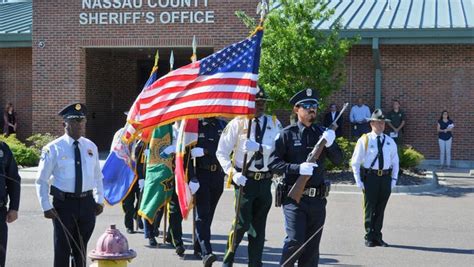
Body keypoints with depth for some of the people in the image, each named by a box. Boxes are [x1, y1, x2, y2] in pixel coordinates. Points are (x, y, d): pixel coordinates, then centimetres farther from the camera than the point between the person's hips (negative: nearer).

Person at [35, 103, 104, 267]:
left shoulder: (91, 147, 7)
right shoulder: (53, 149, -7)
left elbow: (98, 176, 16)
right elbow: (42, 180, -5)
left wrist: (99, 200, 9)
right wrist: (46, 207, -10)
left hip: (87, 203, 4)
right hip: (64, 203, -4)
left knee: (81, 248, 15)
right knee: (63, 249, 1)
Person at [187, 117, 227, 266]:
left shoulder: (223, 126, 8)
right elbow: (187, 153, -6)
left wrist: (204, 151, -18)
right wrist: (192, 178, -14)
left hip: (218, 175, 4)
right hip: (201, 174, -4)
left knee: (209, 213, 11)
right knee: (202, 214, -11)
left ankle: (199, 247, 23)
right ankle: (206, 253, -20)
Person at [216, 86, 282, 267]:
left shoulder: (274, 123, 5)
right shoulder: (237, 123, -3)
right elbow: (221, 152, -1)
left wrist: (258, 147, -25)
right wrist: (233, 173, -14)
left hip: (265, 181, 3)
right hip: (244, 179, -3)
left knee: (259, 225, 10)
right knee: (243, 222, -8)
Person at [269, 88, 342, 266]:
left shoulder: (322, 133, 12)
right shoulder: (287, 134, -1)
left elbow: (338, 160, 6)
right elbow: (274, 163, -8)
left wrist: (330, 144, -13)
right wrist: (298, 168, -20)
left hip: (317, 199, 4)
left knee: (312, 247, 8)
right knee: (295, 240, -15)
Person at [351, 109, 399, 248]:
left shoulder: (390, 141, 10)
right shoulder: (364, 140, -2)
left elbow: (395, 162, 16)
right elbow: (355, 162, -1)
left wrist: (393, 179, 7)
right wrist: (359, 181, -6)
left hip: (386, 178, 4)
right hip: (370, 177, -3)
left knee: (381, 209, 11)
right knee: (369, 208, 2)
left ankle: (377, 236, 21)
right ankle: (369, 237, 13)